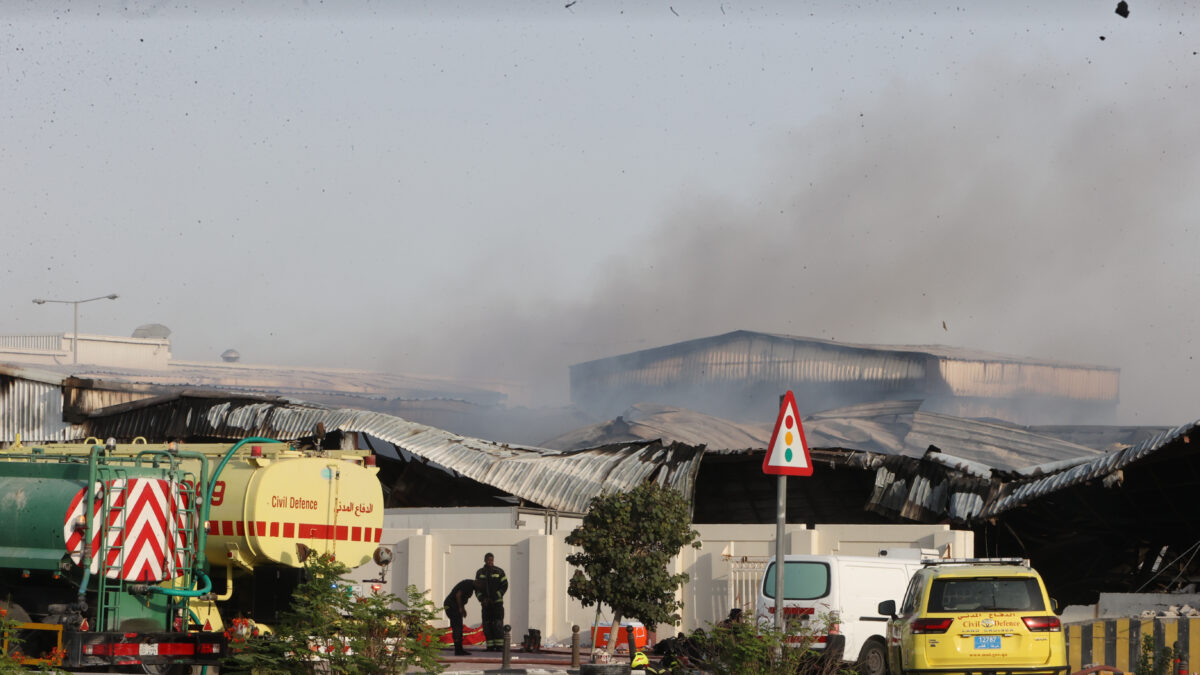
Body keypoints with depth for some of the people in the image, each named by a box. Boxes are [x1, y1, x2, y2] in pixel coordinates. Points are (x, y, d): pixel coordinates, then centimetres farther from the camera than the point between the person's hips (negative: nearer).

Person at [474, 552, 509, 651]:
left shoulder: (499, 572, -5)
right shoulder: (480, 573, 4)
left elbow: (504, 586, -7)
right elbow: (477, 588, 6)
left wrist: (494, 598, -16)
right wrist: (482, 599, -13)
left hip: (497, 602, -3)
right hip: (485, 603, 3)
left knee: (498, 625, -11)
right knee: (487, 625, -2)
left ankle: (499, 646, -10)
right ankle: (491, 647, 3)